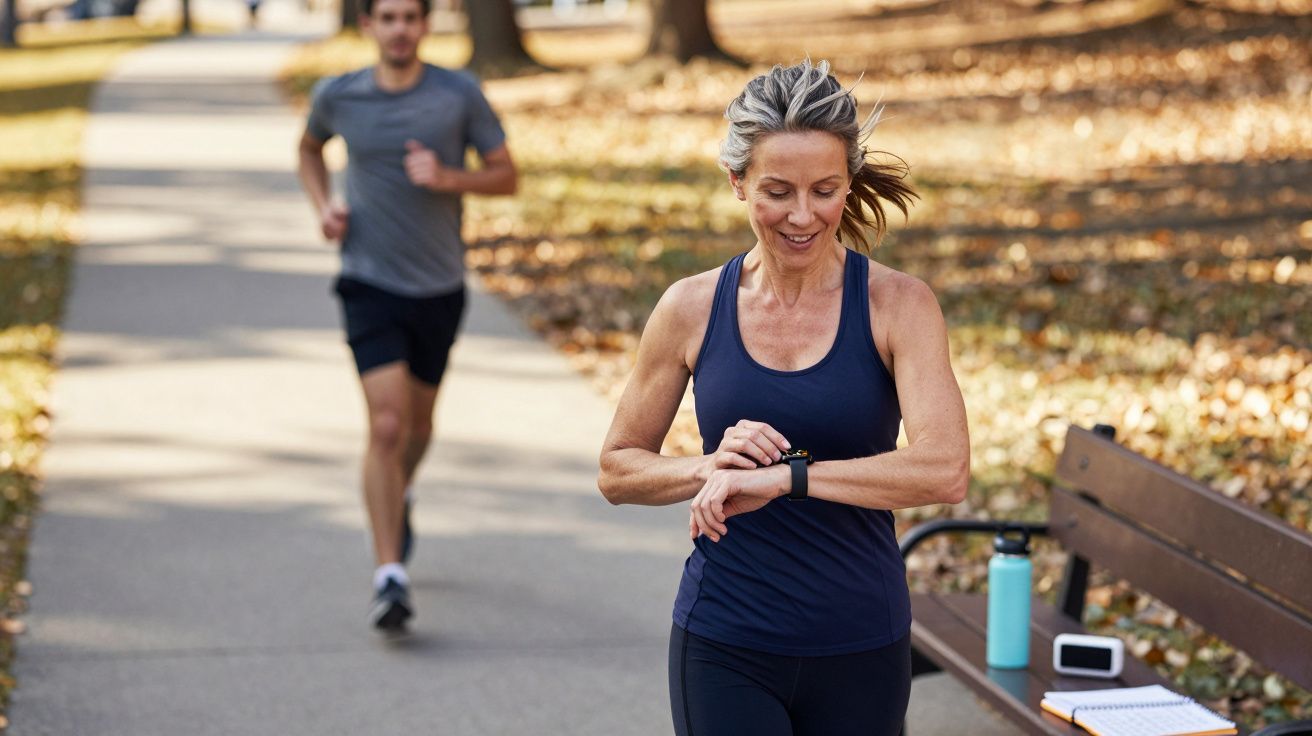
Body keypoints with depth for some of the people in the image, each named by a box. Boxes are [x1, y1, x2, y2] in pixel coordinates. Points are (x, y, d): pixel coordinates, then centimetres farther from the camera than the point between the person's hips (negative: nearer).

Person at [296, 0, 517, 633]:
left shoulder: (459, 95, -6)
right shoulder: (338, 96, -3)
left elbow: (506, 176, -1)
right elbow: (310, 148, 19)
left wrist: (447, 178, -19)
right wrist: (322, 206, 1)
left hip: (439, 288, 2)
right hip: (370, 284, -2)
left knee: (418, 420, 18)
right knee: (386, 425, -15)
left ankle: (398, 498, 52)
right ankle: (389, 577, -13)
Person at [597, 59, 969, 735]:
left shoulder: (897, 305, -6)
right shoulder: (692, 309, -1)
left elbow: (945, 470, -20)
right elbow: (617, 470, 7)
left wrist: (782, 476, -25)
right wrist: (710, 467, -13)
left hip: (860, 652, 0)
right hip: (724, 648, 0)